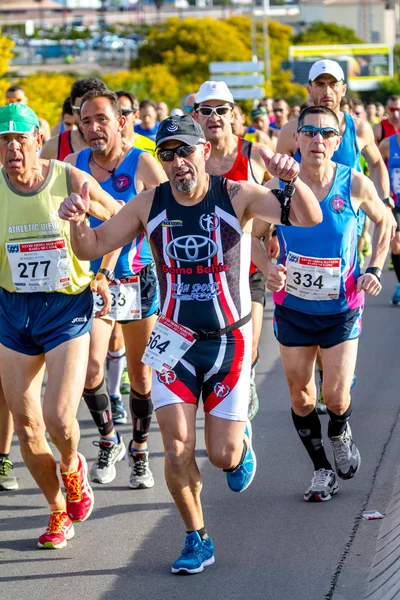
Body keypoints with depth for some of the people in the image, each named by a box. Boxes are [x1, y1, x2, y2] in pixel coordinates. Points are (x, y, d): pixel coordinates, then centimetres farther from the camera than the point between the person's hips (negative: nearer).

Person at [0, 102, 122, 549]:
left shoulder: (72, 182, -11)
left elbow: (119, 219, 6)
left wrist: (104, 275, 4)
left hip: (68, 308, -3)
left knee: (59, 417, -16)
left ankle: (72, 467, 21)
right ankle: (58, 512, 26)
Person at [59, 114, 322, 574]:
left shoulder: (237, 196, -11)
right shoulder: (150, 205, -3)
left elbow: (309, 219, -21)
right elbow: (90, 248, 1)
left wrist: (292, 180, -43)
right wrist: (77, 222, -22)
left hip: (229, 340, -2)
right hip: (175, 341, 2)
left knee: (223, 456, 0)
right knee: (177, 449, -8)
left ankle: (241, 440, 38)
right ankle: (197, 540, 12)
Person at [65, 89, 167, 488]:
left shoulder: (143, 164, -7)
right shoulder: (73, 165, 2)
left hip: (138, 281, -2)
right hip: (91, 280, 2)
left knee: (140, 373, 6)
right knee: (89, 367, -13)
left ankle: (139, 453, 24)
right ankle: (108, 441, 11)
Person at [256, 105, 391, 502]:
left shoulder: (355, 185, -13)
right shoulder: (278, 187, -12)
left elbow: (384, 222, 6)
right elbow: (255, 234, 3)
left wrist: (375, 269, -4)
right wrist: (268, 269, -15)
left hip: (342, 308, -1)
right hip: (293, 306, 1)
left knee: (336, 396, -6)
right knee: (300, 394, 7)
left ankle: (340, 434, 30)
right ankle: (322, 470, 28)